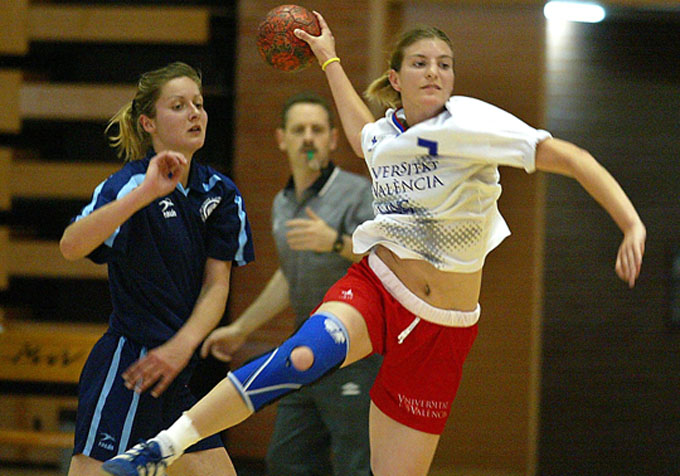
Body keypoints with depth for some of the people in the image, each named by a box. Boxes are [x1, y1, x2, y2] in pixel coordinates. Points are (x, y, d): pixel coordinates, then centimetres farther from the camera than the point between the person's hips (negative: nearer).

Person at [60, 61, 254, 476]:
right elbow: (71, 246, -30)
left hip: (175, 375, 7)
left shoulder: (220, 192, 8)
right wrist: (145, 193, -39)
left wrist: (183, 345, -11)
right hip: (124, 368, -7)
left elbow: (217, 283, 5)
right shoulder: (131, 184, -12)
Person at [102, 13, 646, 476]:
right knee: (303, 354, -32)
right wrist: (329, 59, 40)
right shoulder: (384, 134, 3)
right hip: (373, 289, 1)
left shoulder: (469, 122, -12)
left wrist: (632, 226, -27)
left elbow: (571, 158, -16)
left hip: (441, 330, -1)